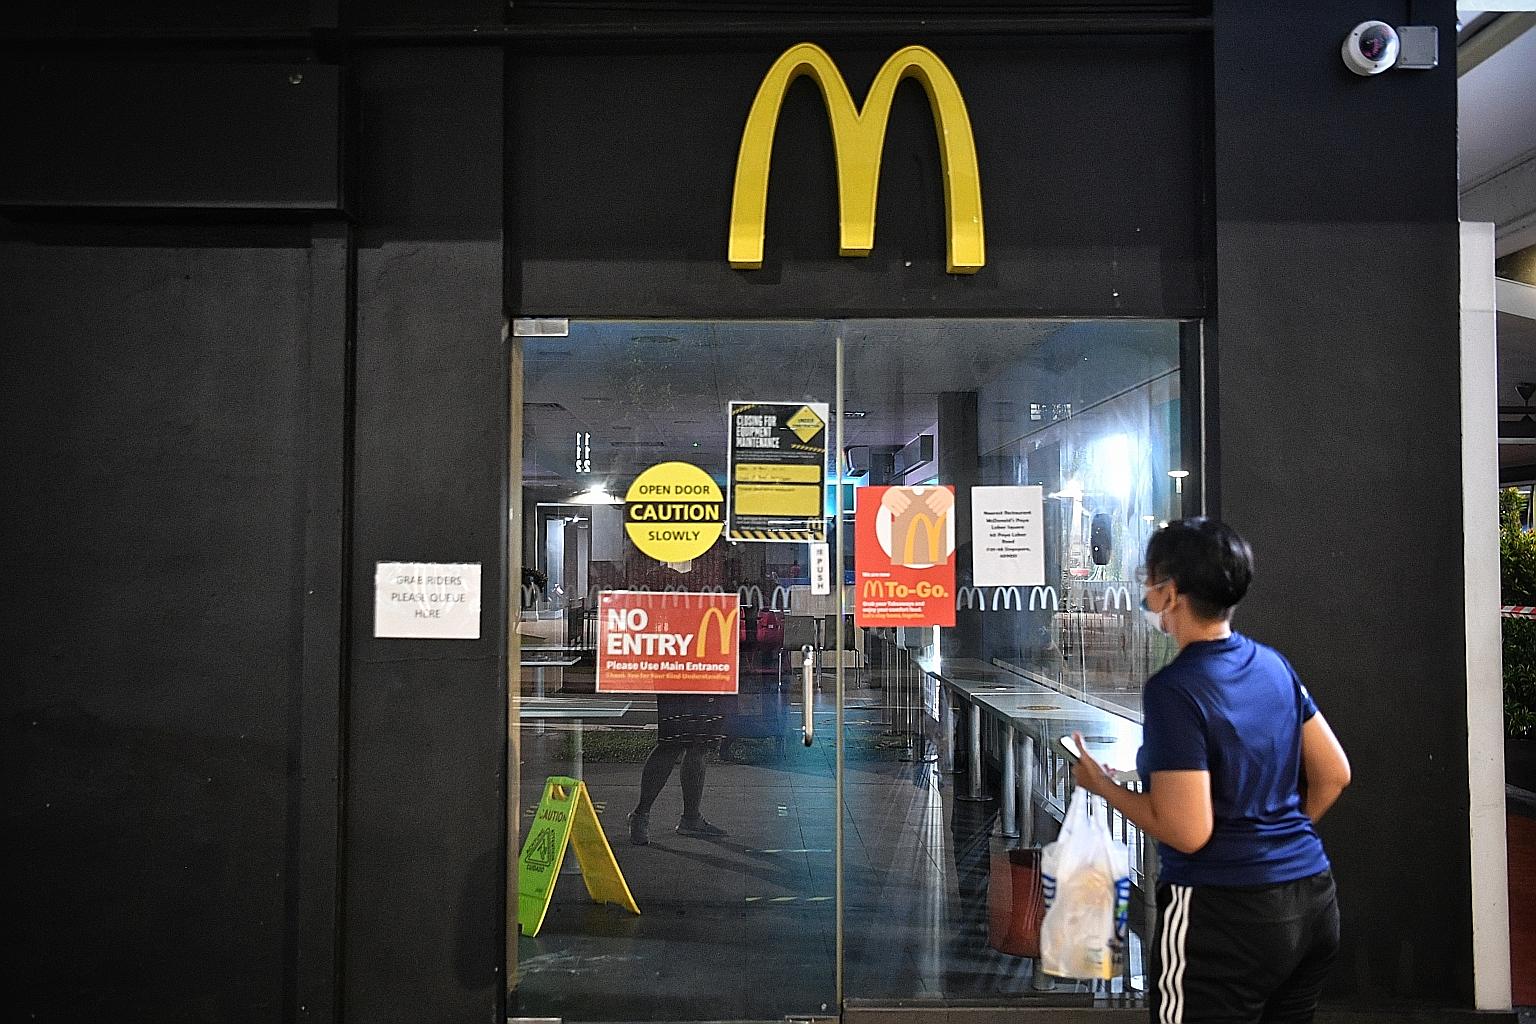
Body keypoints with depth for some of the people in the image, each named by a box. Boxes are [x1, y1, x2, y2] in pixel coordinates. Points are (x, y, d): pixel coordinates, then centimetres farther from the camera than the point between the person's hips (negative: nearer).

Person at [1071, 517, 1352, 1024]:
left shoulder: (1173, 689, -20)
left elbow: (1187, 832, -22)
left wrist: (1103, 786, -8)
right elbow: (1333, 774, 11)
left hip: (1226, 913, -7)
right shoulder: (1272, 663, 3)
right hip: (1314, 900, 8)